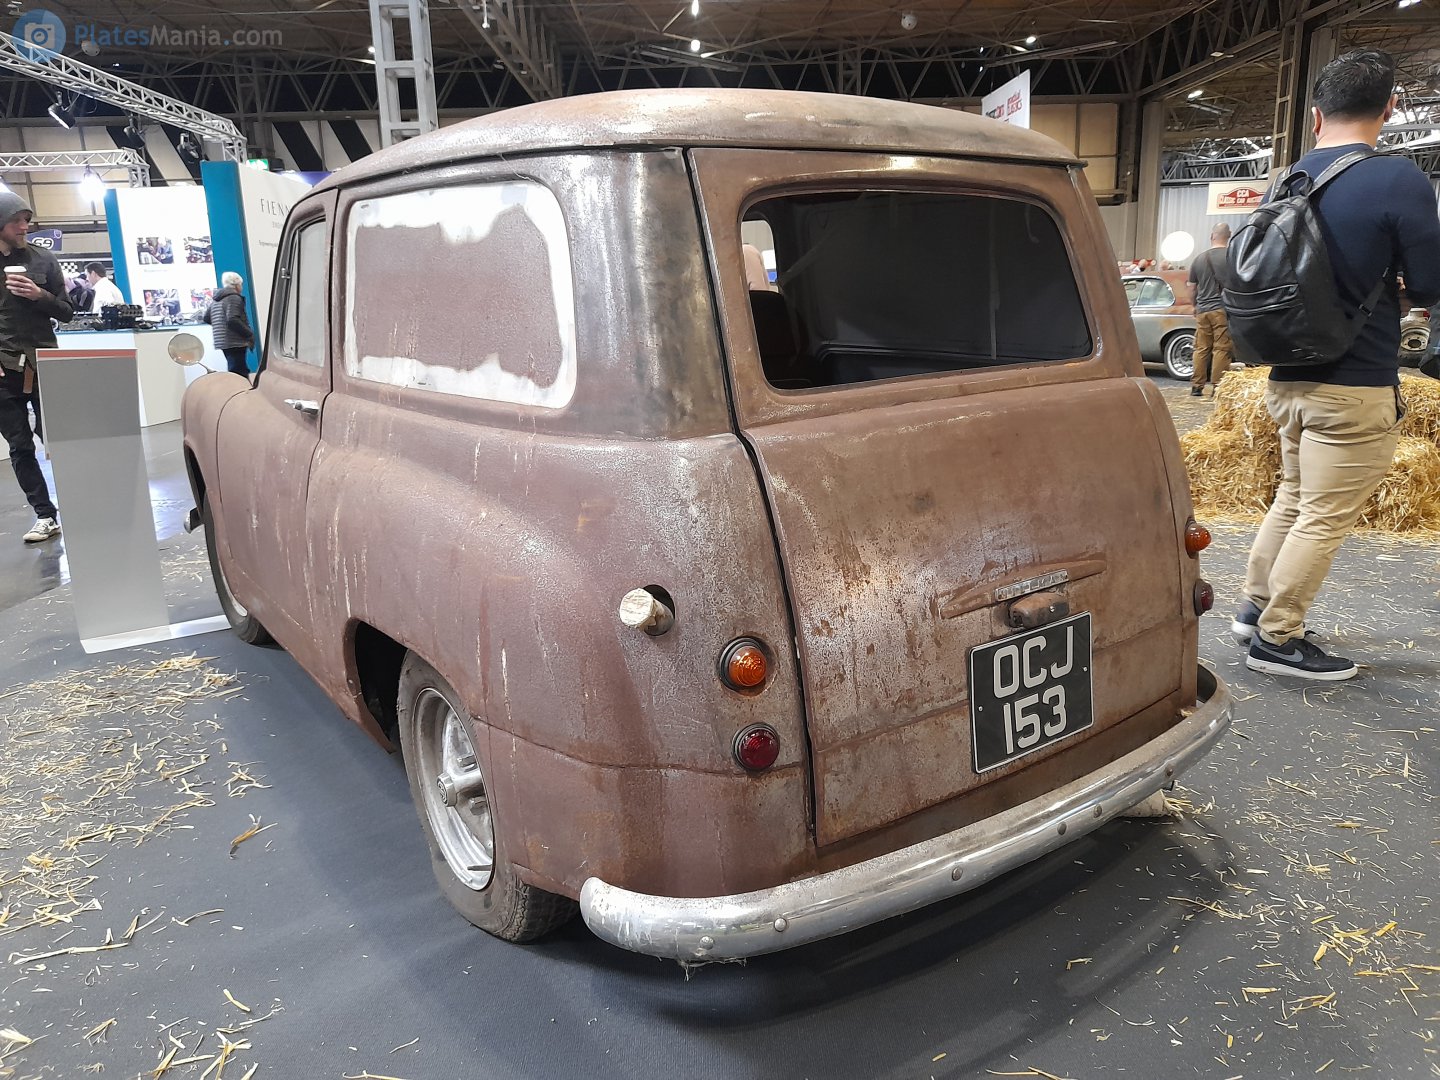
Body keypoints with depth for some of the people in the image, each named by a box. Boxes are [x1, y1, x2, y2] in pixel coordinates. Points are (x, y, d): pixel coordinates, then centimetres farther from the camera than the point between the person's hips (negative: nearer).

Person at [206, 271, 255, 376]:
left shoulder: (216, 299, 20)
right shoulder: (234, 298, -10)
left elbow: (207, 318, 26)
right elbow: (233, 320, -22)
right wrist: (249, 334, -16)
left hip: (223, 342, 10)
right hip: (235, 343, -10)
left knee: (242, 371, 17)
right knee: (238, 374, -13)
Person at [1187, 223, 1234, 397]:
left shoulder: (1199, 259, 9)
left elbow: (1192, 290, 15)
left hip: (1202, 310, 4)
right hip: (1223, 310, -4)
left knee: (1201, 349, 9)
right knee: (1221, 349, -2)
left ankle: (1196, 386, 9)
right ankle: (1217, 387, -3)